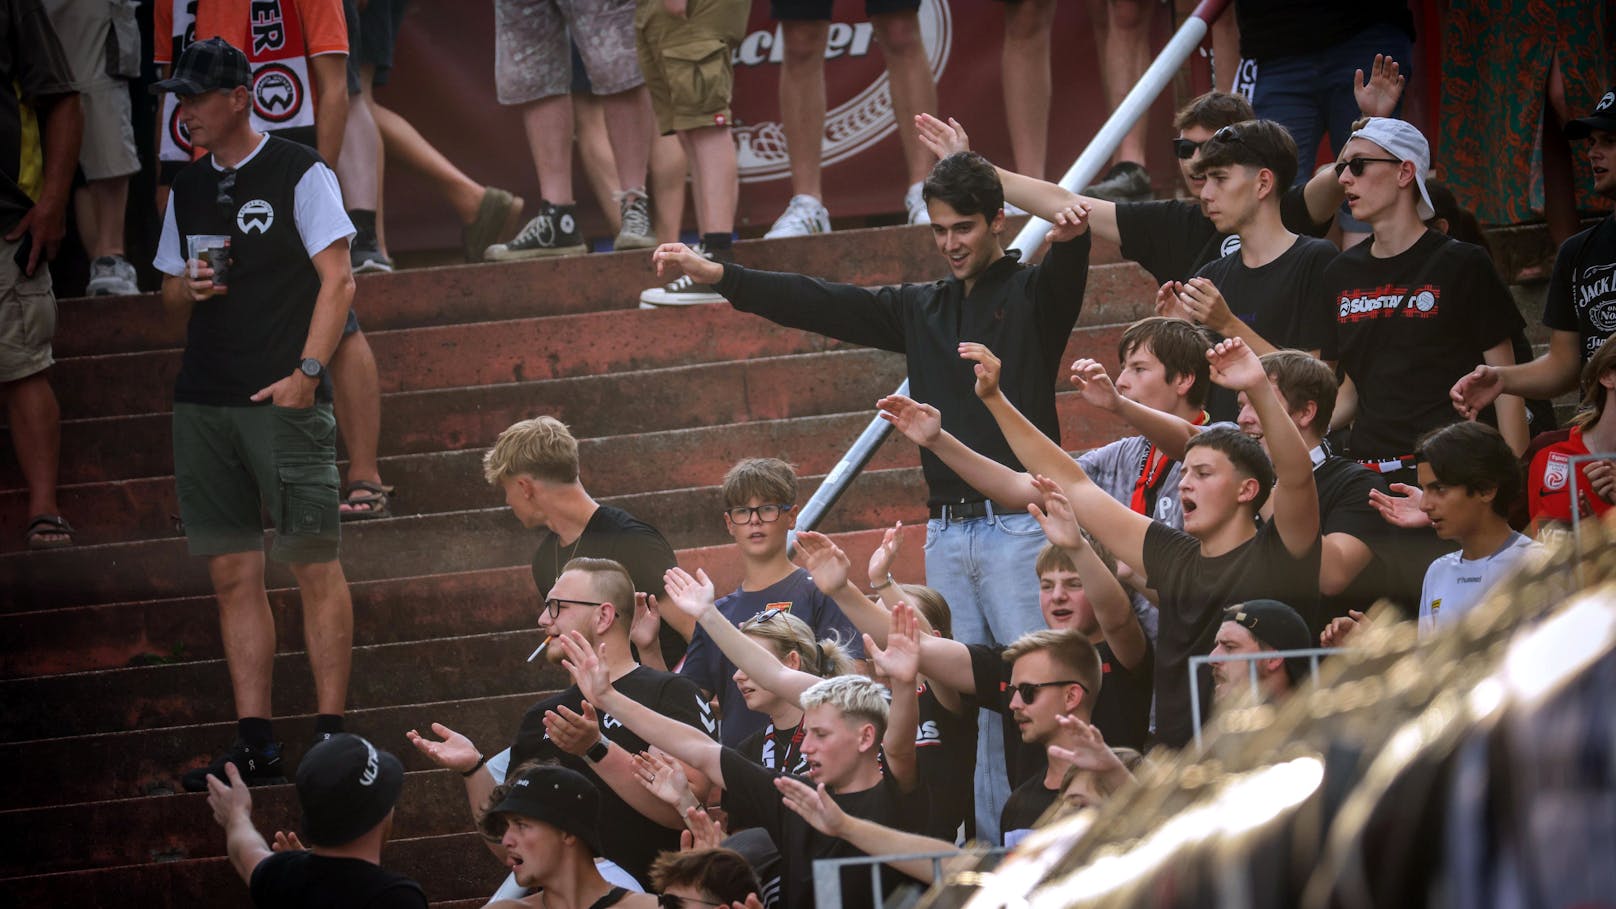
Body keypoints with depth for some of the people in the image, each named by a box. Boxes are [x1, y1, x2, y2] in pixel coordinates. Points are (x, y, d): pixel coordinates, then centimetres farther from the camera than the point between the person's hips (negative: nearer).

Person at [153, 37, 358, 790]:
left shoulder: (300, 174, -1)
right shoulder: (187, 190, 17)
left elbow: (338, 280, -5)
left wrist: (306, 373, -15)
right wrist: (185, 289, 0)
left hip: (284, 398, -6)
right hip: (203, 402, 6)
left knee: (314, 566, -7)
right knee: (232, 573, 4)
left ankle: (330, 733, -5)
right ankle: (254, 744, 5)